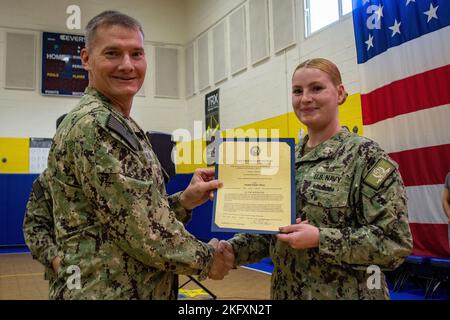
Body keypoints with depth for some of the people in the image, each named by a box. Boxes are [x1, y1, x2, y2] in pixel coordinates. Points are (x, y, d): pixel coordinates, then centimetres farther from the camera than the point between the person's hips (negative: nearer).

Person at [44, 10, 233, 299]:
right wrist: (205, 259, -10)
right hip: (109, 291, -9)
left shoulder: (119, 124, 12)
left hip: (132, 288, 9)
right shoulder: (93, 124, -18)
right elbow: (139, 225, -22)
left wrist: (184, 201, 3)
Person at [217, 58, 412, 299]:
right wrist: (234, 249, -9)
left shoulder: (365, 155, -11)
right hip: (285, 291, 6)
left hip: (346, 294, -5)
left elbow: (395, 241, -16)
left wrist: (321, 239, -24)